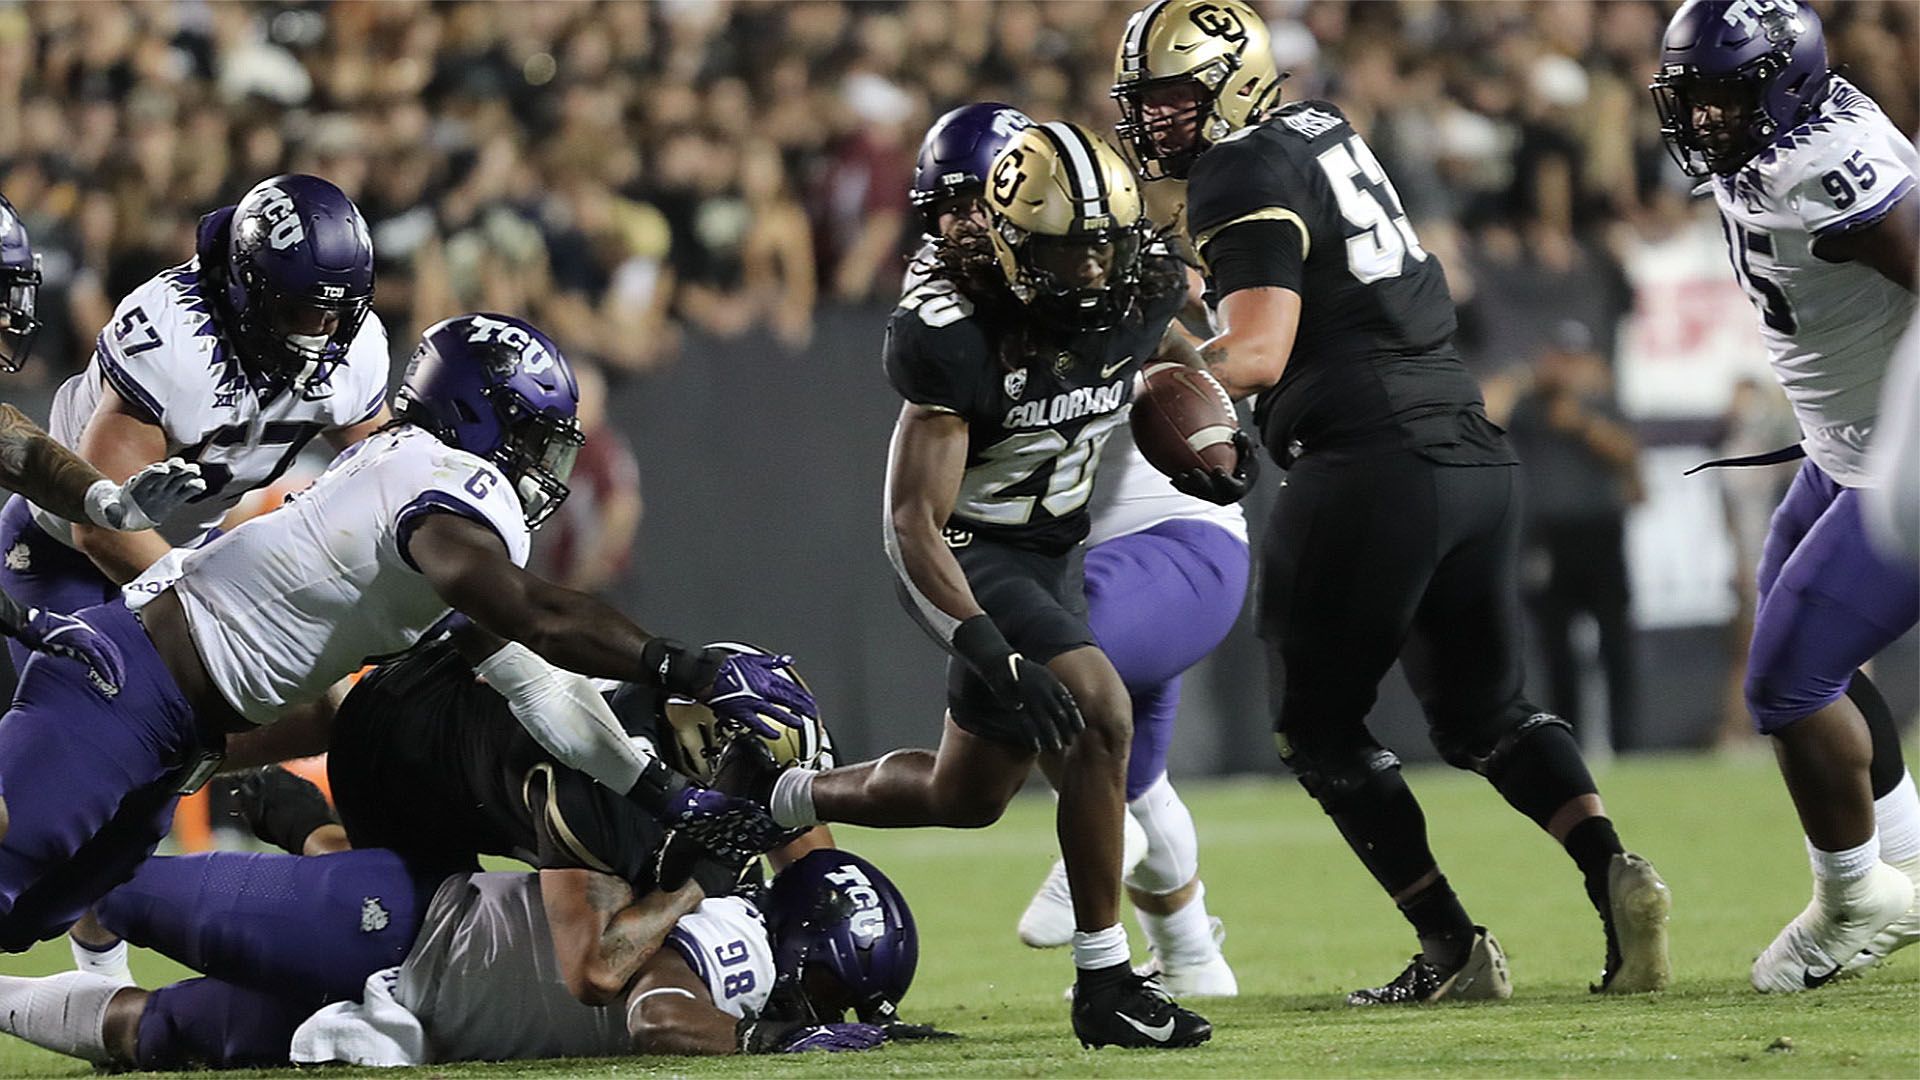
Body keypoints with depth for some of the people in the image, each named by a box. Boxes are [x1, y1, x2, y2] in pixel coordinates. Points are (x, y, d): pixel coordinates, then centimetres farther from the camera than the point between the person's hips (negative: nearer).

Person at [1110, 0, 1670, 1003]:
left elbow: (1257, 352, -18)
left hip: (1372, 462, -8)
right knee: (1482, 713, 17)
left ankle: (1452, 948, 0)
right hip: (1471, 453, 9)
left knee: (1319, 726, 6)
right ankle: (1612, 870, -6)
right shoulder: (1323, 131, 19)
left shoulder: (1246, 178, -8)